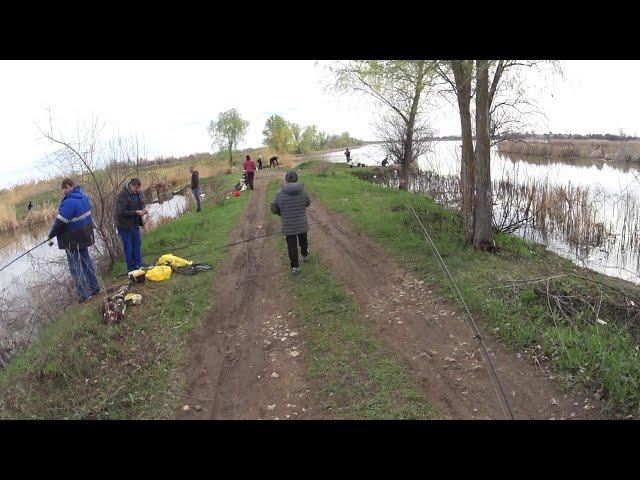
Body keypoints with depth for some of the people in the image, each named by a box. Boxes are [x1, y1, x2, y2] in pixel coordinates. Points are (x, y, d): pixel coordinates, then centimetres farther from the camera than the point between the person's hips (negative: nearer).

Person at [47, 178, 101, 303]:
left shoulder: (69, 202, -26)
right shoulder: (83, 196, 1)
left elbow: (60, 222, -23)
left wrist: (51, 235, -8)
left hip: (73, 240, -8)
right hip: (84, 235, 8)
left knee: (75, 267, 3)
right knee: (86, 261, 20)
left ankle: (83, 294, 9)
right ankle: (95, 288, 29)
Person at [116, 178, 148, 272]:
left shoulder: (137, 193, 3)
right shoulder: (122, 195, -21)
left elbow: (141, 203, 17)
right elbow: (122, 212, -25)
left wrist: (144, 209, -6)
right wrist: (136, 212, -27)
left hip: (135, 224, 8)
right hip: (125, 226, -8)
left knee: (137, 245, 15)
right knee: (128, 248, 1)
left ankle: (139, 266, 27)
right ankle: (131, 269, 12)